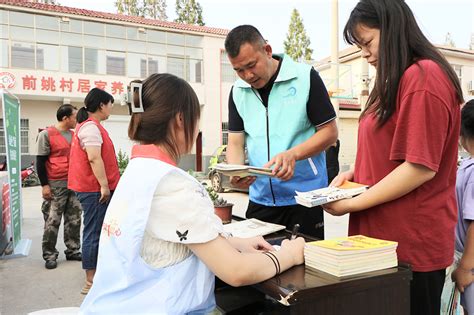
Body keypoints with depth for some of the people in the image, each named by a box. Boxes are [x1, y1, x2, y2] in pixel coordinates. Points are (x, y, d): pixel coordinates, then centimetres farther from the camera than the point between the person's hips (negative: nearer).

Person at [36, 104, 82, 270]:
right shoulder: (47, 134, -6)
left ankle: (73, 251, 20)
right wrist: (44, 185, -11)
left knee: (74, 220, 9)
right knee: (52, 222, 0)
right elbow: (40, 161, -7)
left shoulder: (74, 135, 11)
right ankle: (49, 255, 11)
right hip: (55, 185, -6)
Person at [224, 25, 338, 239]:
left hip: (304, 197, -3)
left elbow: (329, 131, -5)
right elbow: (236, 142, 6)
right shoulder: (238, 91, 5)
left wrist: (293, 154, -22)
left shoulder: (305, 77, -7)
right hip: (260, 199, 4)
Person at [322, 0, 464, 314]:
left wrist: (352, 204, -17)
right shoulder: (398, 80, 14)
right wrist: (355, 172, 5)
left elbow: (421, 166, -22)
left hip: (412, 243, -9)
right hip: (386, 235, 9)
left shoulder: (423, 77, -17)